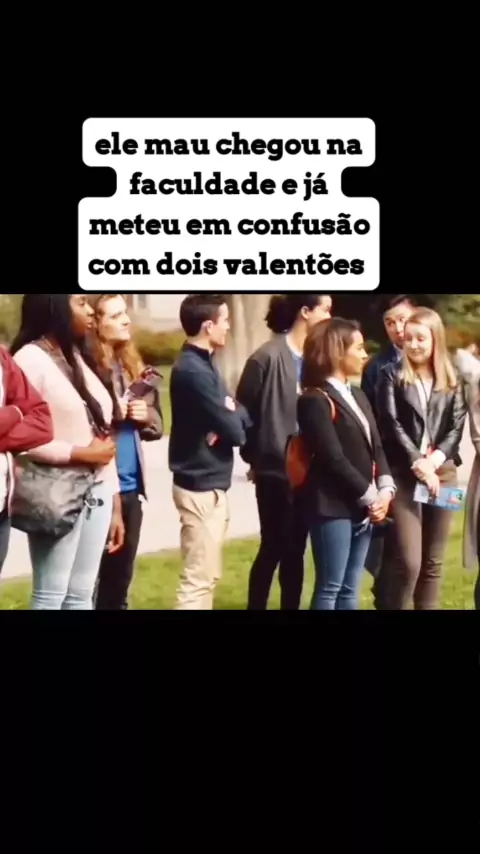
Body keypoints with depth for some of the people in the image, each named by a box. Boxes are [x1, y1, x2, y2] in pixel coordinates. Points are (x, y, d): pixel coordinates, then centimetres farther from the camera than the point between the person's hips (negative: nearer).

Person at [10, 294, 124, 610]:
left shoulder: (78, 357, 16)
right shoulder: (30, 358, -8)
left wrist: (114, 503, 14)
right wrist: (82, 454, -14)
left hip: (97, 492, 7)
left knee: (81, 595, 10)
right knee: (51, 595, -3)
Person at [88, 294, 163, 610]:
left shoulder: (133, 366, 13)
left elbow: (157, 425, 18)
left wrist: (145, 415, -2)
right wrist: (116, 414, -19)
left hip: (130, 487, 7)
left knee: (120, 575, 15)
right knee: (91, 576, -2)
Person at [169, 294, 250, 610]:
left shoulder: (204, 364, 12)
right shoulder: (193, 370, -19)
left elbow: (240, 415, 11)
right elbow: (234, 430, -19)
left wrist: (231, 414, -9)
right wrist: (234, 416, 1)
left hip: (211, 484, 10)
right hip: (201, 486, -10)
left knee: (208, 574, 17)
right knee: (199, 578, -5)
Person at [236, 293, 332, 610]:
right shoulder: (268, 357, -12)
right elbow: (244, 411, -7)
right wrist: (254, 458, 0)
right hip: (275, 470, -5)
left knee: (296, 550, 12)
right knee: (273, 548, 2)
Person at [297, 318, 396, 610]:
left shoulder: (358, 395, 16)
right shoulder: (315, 400, -12)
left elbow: (376, 447, 12)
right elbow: (334, 460, -16)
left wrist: (385, 489, -3)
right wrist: (370, 497, -11)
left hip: (363, 508, 8)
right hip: (334, 509, -8)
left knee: (350, 589, 12)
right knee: (329, 588, -2)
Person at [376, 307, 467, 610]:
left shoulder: (452, 380, 10)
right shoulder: (392, 376, 2)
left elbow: (457, 427, 4)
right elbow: (391, 425, -6)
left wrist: (435, 460, -13)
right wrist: (418, 463, -14)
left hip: (443, 474, 3)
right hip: (405, 474, -3)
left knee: (433, 561, 9)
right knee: (408, 561, -10)